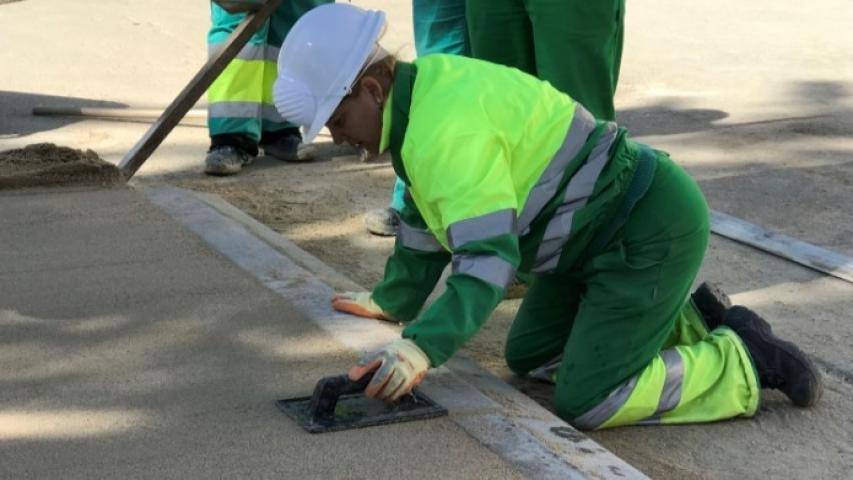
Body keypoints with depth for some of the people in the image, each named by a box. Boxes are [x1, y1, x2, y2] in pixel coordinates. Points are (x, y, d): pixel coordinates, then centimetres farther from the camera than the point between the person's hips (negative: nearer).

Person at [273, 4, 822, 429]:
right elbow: (427, 220, 19)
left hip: (652, 230, -10)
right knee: (527, 357, 18)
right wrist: (392, 303, 30)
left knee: (585, 404, -13)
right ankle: (681, 318, 24)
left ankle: (742, 359, 2)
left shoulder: (445, 130, -26)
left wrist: (422, 347, -40)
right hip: (604, 229, 10)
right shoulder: (426, 89, 5)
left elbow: (489, 256, -31)